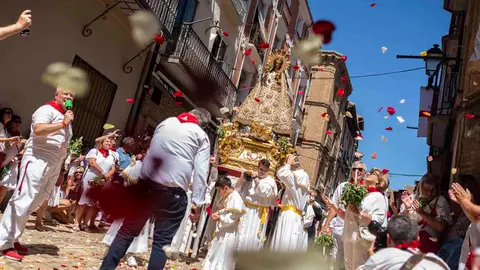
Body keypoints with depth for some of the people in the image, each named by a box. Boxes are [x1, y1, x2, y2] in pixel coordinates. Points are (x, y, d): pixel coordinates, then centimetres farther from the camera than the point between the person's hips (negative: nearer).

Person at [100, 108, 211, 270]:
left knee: (128, 230, 14)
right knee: (162, 241, 4)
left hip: (146, 182, 4)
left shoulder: (166, 122, 18)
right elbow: (201, 172, -3)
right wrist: (198, 202, -3)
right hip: (172, 191, -4)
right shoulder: (201, 136, 5)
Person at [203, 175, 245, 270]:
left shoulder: (235, 198, -20)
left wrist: (220, 218, -17)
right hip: (221, 232, 10)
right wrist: (217, 213, 0)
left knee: (223, 259, 1)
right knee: (214, 256, 19)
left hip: (228, 234, -10)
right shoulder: (226, 197, 9)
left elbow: (232, 217, -24)